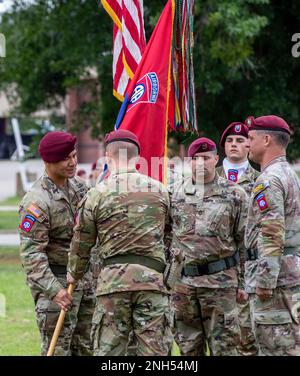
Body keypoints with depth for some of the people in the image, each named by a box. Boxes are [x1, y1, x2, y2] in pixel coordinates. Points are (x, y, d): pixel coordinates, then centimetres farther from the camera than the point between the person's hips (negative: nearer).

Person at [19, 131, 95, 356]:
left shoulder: (76, 186, 7)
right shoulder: (37, 201, -19)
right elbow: (31, 253, -23)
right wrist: (54, 290, -31)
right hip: (54, 280, -8)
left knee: (86, 347, 11)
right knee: (57, 348, -7)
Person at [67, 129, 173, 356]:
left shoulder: (97, 195, 1)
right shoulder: (160, 191, 8)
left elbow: (82, 243, 9)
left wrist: (74, 275, 26)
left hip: (112, 279, -1)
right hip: (152, 278, 1)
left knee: (108, 349, 5)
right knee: (153, 348, 2)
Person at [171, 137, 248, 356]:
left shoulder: (233, 194, 2)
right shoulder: (177, 194, 9)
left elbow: (244, 243, 3)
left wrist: (243, 282, -1)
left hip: (220, 281, -3)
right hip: (183, 281, 3)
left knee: (223, 346, -2)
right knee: (188, 347, 8)